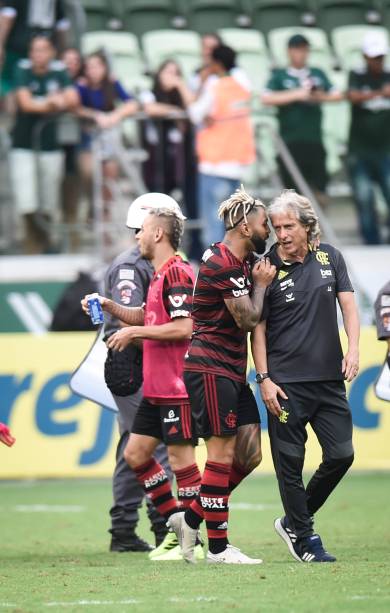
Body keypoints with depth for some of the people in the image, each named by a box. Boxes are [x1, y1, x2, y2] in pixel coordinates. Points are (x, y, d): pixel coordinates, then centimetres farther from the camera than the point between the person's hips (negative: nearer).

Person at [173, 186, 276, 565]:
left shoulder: (242, 262, 15)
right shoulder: (223, 264, -16)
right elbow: (248, 320, -15)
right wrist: (261, 284, -1)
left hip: (232, 372, 10)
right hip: (210, 369, -10)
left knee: (250, 454, 6)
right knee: (223, 454, -7)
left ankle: (192, 519, 15)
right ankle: (218, 547, -2)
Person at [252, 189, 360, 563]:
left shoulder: (330, 258, 6)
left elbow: (348, 305, 9)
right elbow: (258, 328, -3)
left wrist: (353, 350, -6)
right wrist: (264, 379, -9)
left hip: (329, 378, 4)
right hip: (286, 384, -4)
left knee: (341, 454, 1)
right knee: (290, 462, -1)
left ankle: (294, 522, 19)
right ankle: (303, 538, 11)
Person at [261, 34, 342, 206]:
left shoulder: (318, 75, 14)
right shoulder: (280, 76, 3)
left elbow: (336, 95, 9)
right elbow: (266, 98, -12)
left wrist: (322, 97, -13)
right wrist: (297, 95, -17)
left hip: (314, 141, 3)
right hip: (290, 142, -3)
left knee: (319, 190, 3)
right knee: (294, 192, -1)